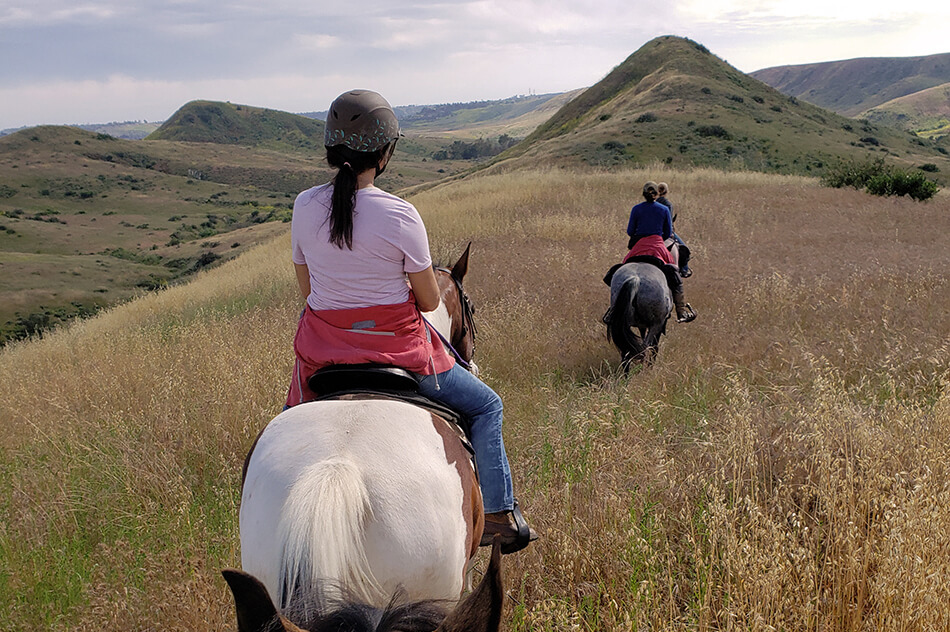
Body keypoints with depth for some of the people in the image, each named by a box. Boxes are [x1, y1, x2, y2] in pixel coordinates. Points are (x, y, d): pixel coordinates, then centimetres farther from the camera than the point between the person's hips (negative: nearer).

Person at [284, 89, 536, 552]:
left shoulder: (304, 205, -5)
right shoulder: (399, 215, -18)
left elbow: (306, 288, 6)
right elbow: (430, 300, -8)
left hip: (321, 351, 4)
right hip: (396, 348, -4)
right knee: (485, 406, 18)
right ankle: (499, 513, 18)